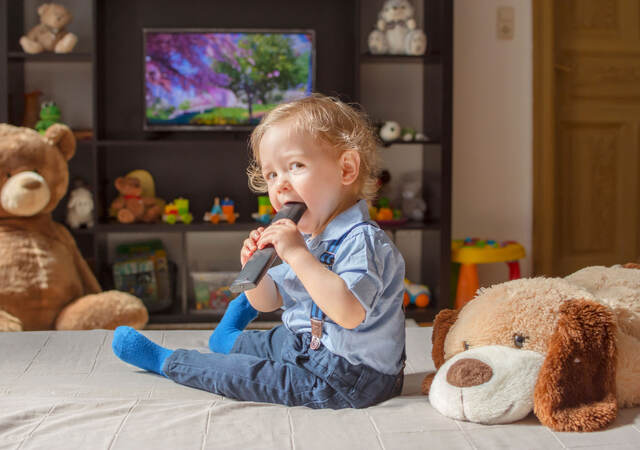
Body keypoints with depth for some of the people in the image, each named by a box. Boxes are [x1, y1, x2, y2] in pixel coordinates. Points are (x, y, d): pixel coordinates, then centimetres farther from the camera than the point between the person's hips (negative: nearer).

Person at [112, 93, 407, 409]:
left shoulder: (362, 240, -25)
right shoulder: (304, 238, 4)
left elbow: (349, 314, -40)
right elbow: (268, 302, 11)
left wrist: (298, 254, -37)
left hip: (343, 381, -8)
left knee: (241, 373, -1)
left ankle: (162, 360, 21)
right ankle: (231, 340, 64)